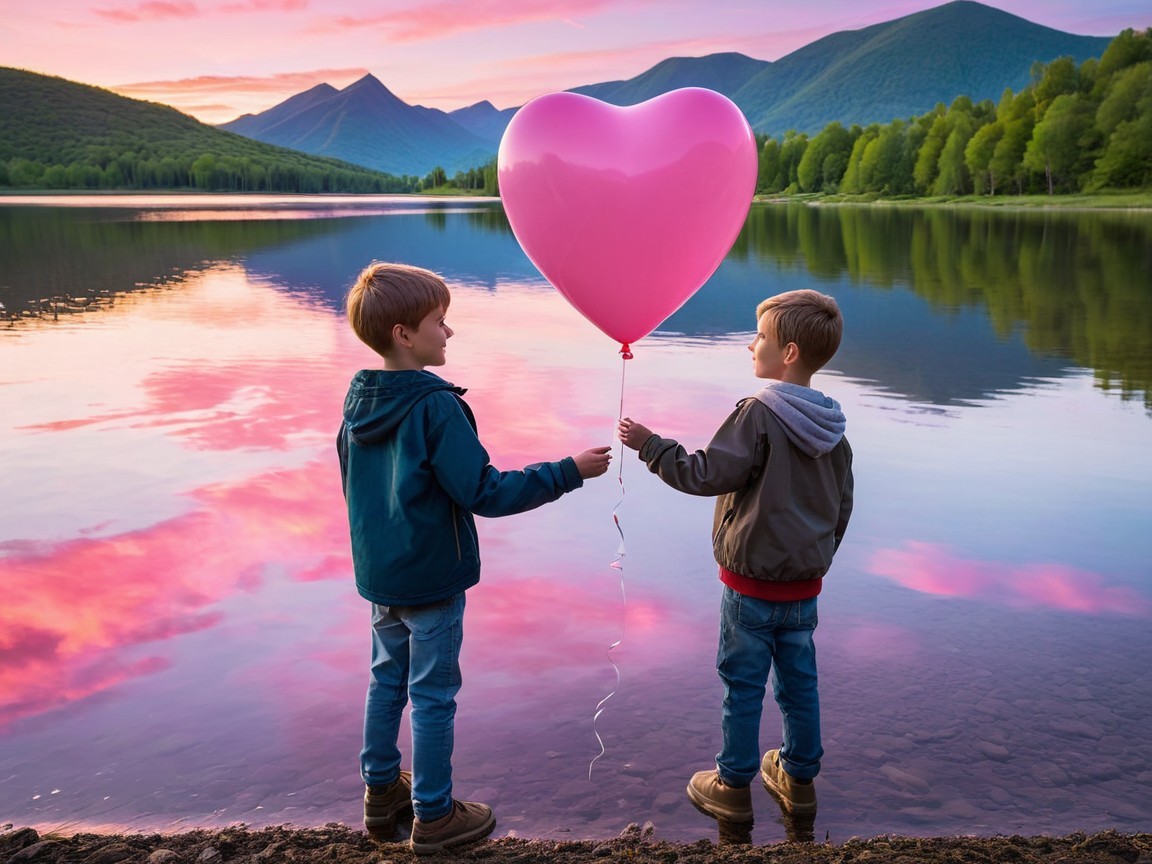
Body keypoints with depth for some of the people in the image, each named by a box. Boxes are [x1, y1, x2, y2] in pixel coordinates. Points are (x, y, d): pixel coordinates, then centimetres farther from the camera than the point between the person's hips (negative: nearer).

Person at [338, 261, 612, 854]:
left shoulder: (359, 399, 1)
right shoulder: (436, 407, -23)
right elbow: (483, 493, -23)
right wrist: (569, 472, -18)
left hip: (378, 574, 7)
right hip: (432, 578, -7)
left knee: (387, 682, 20)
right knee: (433, 696, 6)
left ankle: (382, 792, 34)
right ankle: (433, 816, 20)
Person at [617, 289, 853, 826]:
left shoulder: (758, 414, -19)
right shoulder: (832, 428, 3)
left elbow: (707, 474, -21)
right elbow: (842, 505, 12)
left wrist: (650, 445, -11)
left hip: (751, 583, -6)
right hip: (805, 584, 6)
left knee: (743, 685, 7)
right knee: (799, 683, 17)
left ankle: (733, 787, 20)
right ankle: (798, 779, 31)